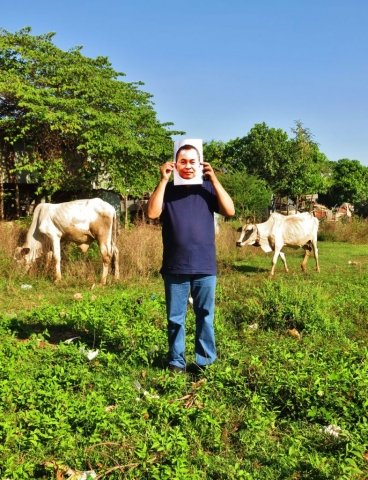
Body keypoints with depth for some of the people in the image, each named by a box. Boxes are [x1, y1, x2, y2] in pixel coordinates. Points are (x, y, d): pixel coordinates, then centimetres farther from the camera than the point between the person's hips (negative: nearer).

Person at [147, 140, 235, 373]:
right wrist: (163, 180, -12)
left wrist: (214, 180, -8)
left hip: (205, 267, 0)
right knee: (175, 319, 8)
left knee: (205, 317, 8)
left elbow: (230, 210, -6)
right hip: (175, 268, 0)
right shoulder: (167, 189, 4)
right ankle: (176, 361, 20)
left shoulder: (207, 188, 6)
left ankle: (205, 361, 20)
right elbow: (153, 213, -12)